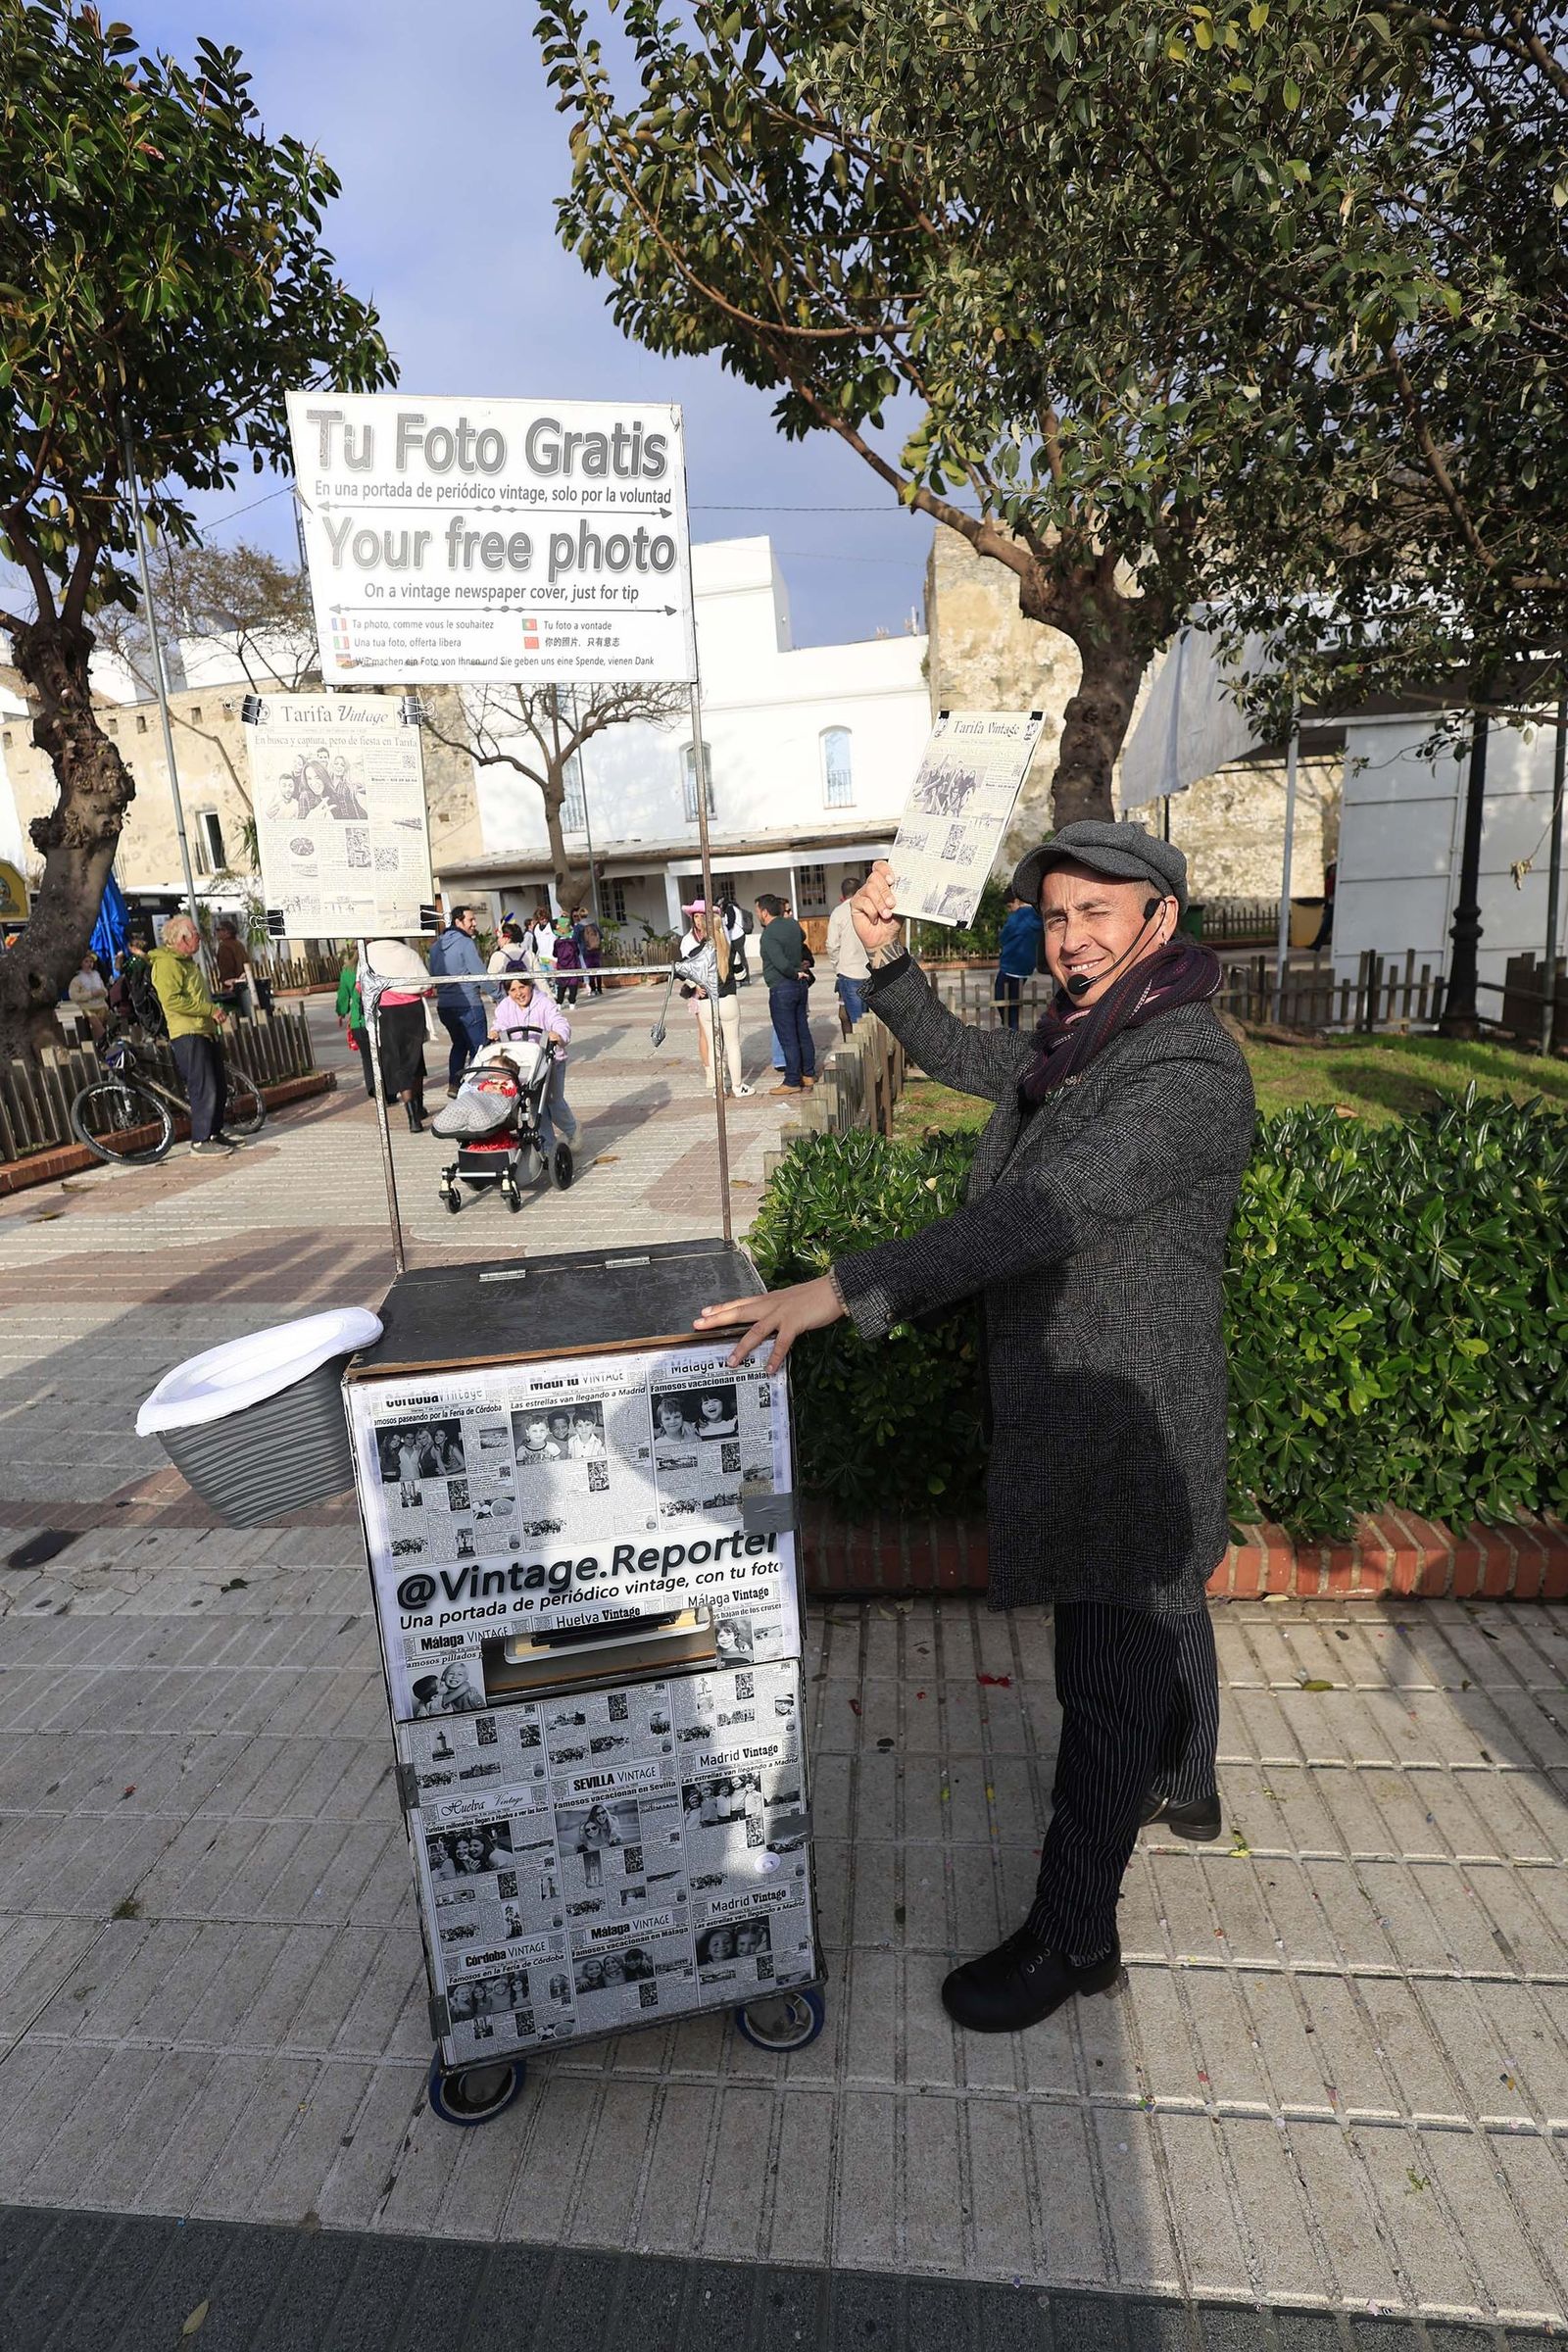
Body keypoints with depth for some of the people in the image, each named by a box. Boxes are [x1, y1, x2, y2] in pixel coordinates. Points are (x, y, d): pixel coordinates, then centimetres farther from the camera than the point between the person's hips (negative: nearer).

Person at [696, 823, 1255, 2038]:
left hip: (1121, 1417, -9)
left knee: (1110, 1665, 5)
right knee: (1160, 1606, 28)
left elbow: (1040, 1216, -37)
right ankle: (1183, 1788, 53)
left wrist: (842, 1289, -40)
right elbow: (959, 1055, 17)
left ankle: (1074, 1936, 24)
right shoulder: (1085, 1040, 4)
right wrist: (887, 958, 0)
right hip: (1077, 1400, 9)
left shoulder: (1190, 1071, -26)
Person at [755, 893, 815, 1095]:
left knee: (788, 1038, -2)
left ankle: (793, 1082, 3)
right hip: (800, 986, 8)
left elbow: (781, 963, -28)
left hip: (782, 989, -8)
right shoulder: (792, 924, 6)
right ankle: (809, 1075, 24)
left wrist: (796, 973, -12)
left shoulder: (769, 935, -18)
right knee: (803, 1033, 15)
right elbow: (802, 937, 29)